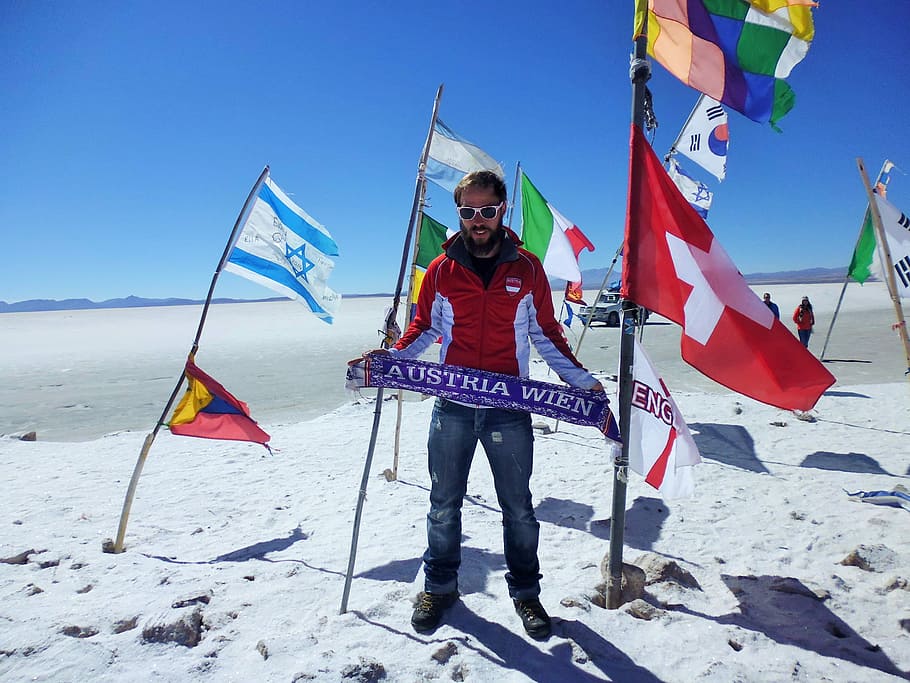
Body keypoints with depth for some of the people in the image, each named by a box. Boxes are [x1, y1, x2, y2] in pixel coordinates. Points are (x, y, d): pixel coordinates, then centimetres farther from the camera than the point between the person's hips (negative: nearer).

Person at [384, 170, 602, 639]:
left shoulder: (527, 269, 2)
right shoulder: (441, 270, 3)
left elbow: (546, 335, 8)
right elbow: (423, 328, 10)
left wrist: (583, 381, 0)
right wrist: (387, 360, -7)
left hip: (509, 409, 0)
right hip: (452, 409, 1)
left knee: (518, 508, 12)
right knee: (443, 506, 13)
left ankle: (525, 591, 31)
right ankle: (439, 587, 33)